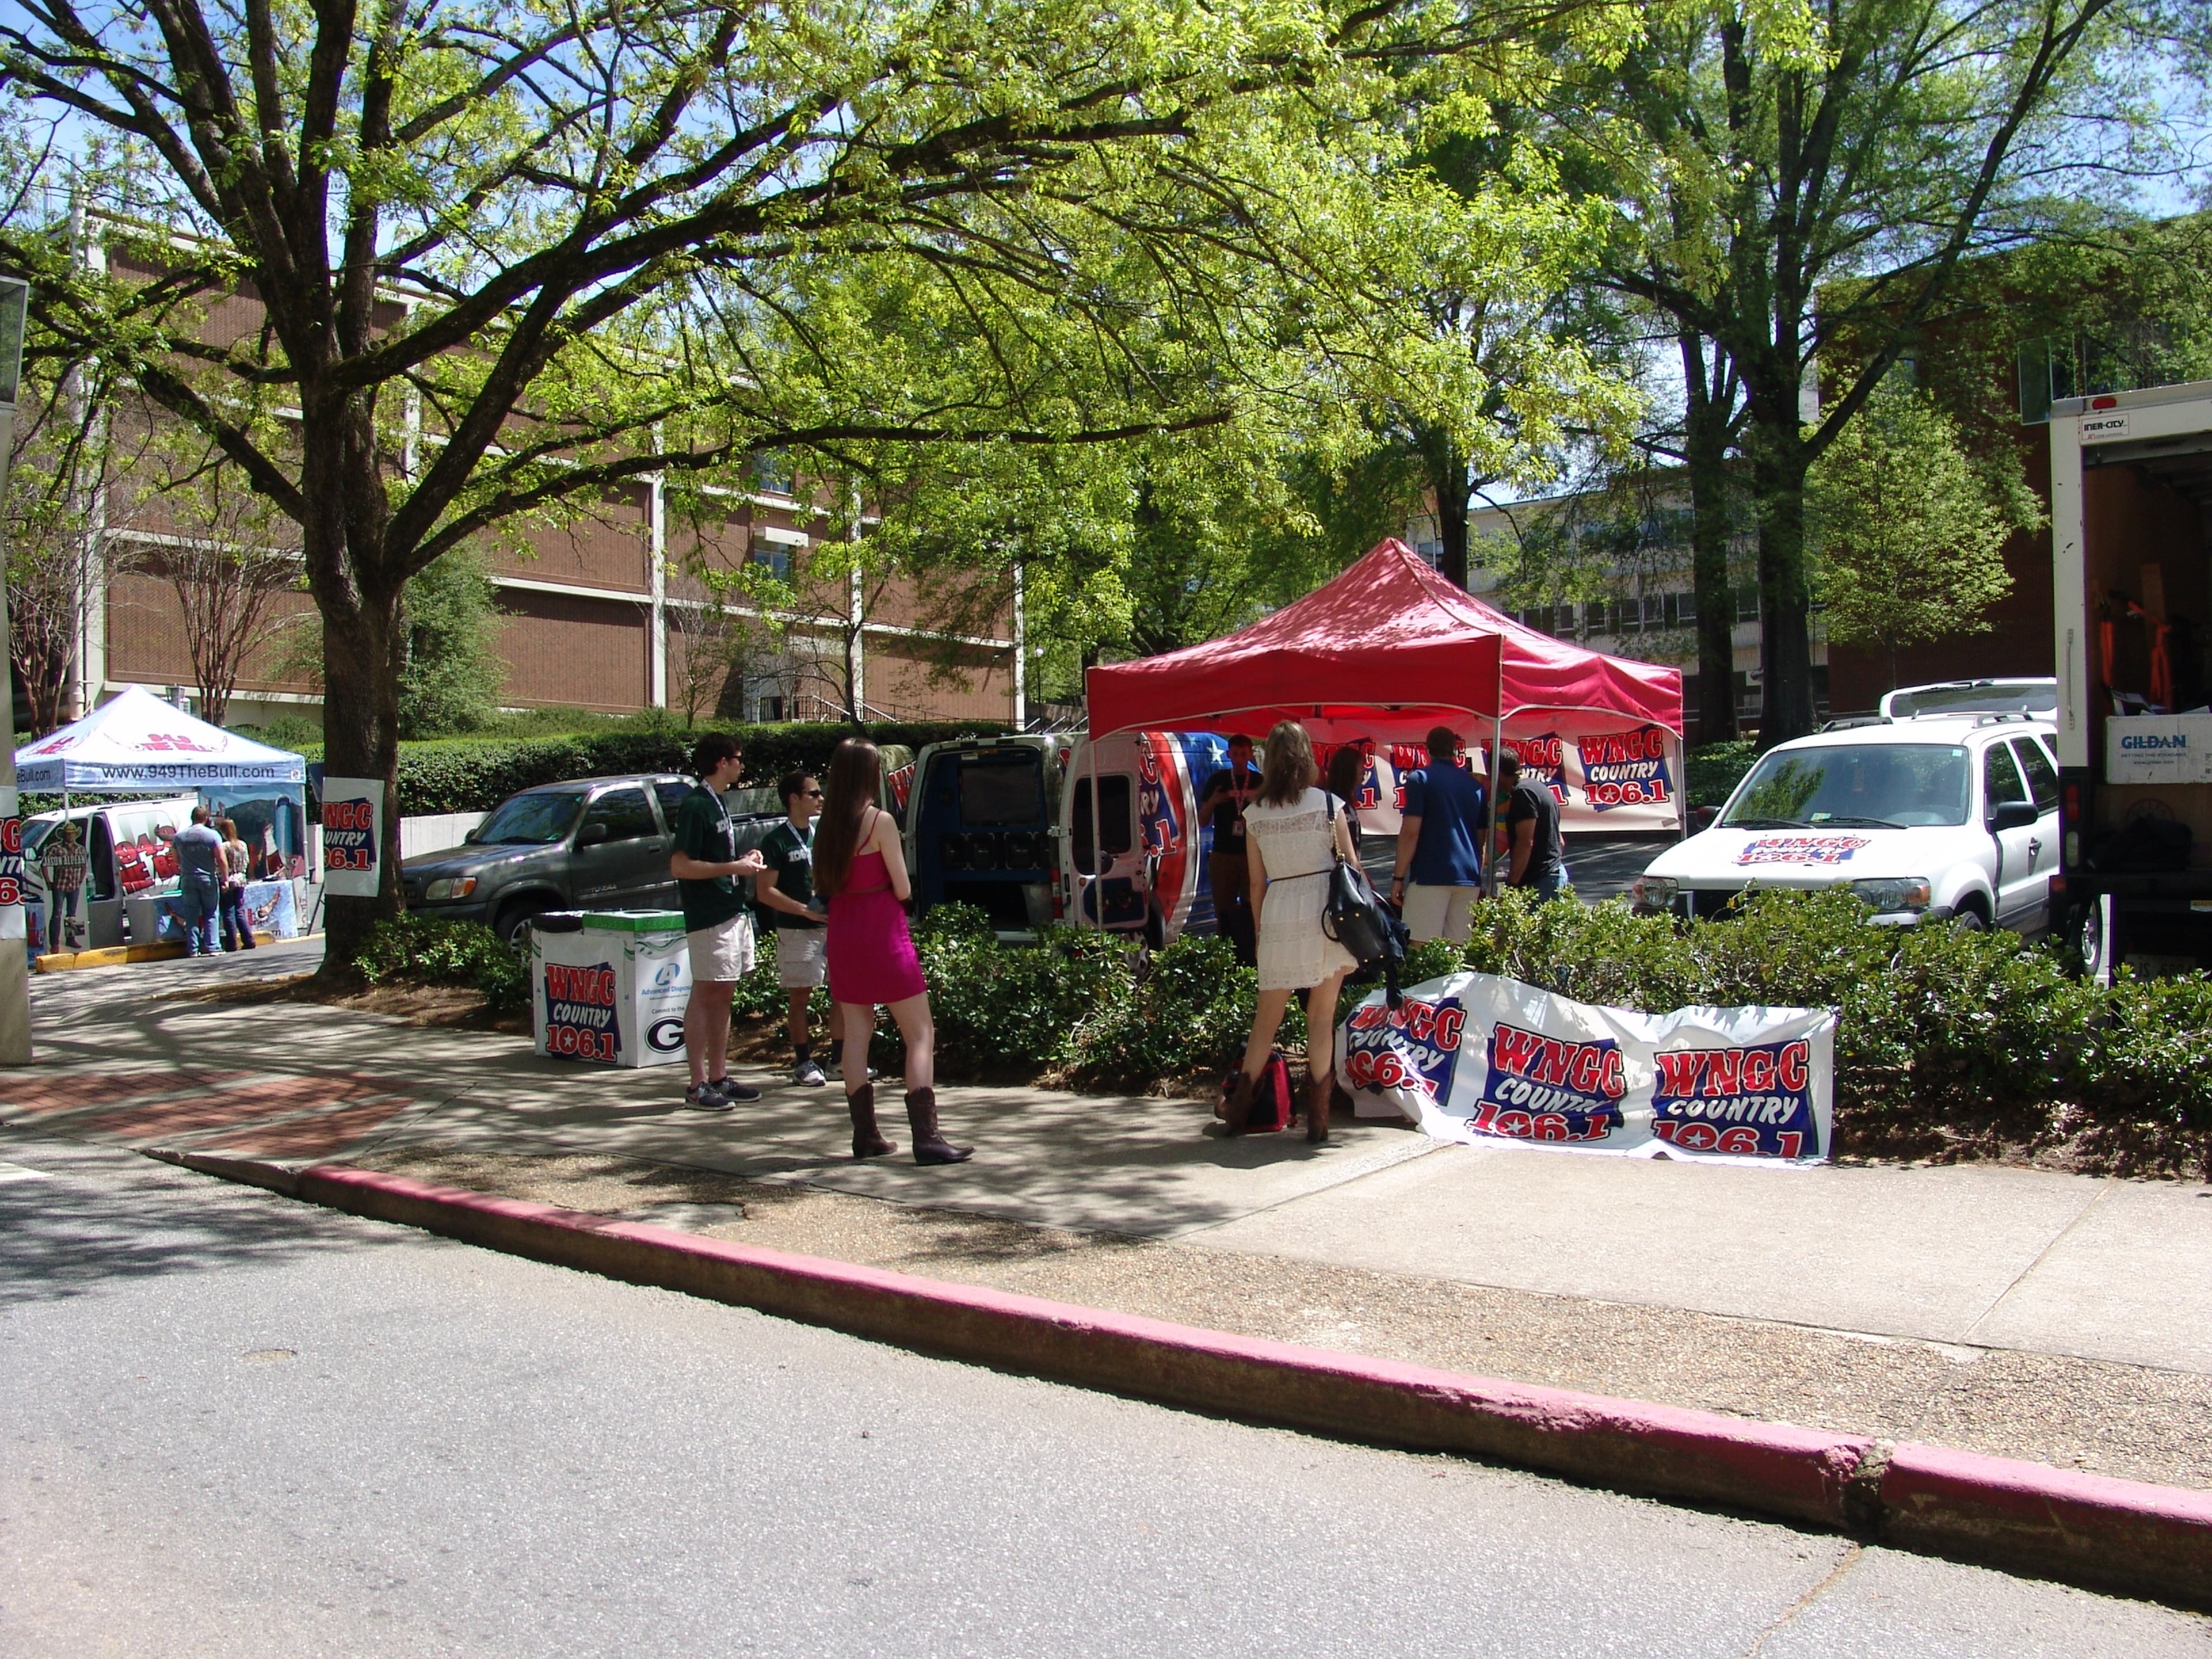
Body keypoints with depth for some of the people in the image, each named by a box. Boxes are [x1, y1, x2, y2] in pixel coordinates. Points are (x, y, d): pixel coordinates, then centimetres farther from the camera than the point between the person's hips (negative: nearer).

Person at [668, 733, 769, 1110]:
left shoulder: (717, 803, 16)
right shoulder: (695, 805, -13)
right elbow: (681, 866, -19)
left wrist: (744, 859, 9)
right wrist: (733, 868, -17)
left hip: (734, 913, 9)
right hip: (708, 918, -9)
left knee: (723, 996, 12)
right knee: (706, 996, -5)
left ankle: (719, 1077, 19)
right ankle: (698, 1086, 0)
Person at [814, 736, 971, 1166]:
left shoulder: (828, 824, 6)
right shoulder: (880, 821, -11)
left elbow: (822, 885, 9)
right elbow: (903, 890, -10)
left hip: (842, 933, 7)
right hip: (883, 933, -7)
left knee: (856, 1035, 13)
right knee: (921, 1035, -3)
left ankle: (865, 1135, 16)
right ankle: (926, 1138, -9)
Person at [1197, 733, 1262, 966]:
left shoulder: (1260, 782, 6)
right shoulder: (1217, 781, 6)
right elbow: (1202, 819, 7)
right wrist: (1213, 802, -14)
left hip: (1251, 854, 0)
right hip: (1222, 854, 1)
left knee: (1251, 910, -7)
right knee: (1224, 912, 1)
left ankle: (1251, 960, -6)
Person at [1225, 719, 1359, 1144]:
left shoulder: (1254, 813, 3)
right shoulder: (1328, 804, -2)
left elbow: (1256, 882, 6)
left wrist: (1260, 929, 17)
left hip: (1278, 912, 1)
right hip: (1326, 909, -1)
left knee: (1267, 1018, 13)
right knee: (1322, 1018, 6)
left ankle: (1239, 1108, 14)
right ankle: (1318, 1118, 8)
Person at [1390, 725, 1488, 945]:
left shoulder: (1420, 779, -1)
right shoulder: (1475, 785, 15)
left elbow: (1411, 832, -9)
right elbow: (1481, 837, 19)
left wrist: (1399, 877, -4)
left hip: (1430, 876, -5)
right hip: (1469, 878, 5)